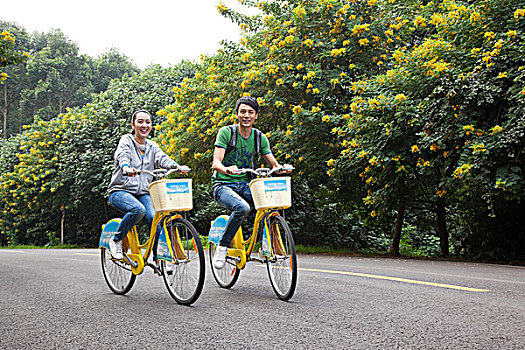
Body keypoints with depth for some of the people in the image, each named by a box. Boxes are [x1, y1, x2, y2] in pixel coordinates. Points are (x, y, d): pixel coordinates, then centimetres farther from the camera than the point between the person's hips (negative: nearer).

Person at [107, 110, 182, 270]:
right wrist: (126, 167, -45)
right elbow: (122, 156, -20)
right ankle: (116, 241, -10)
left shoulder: (152, 146, 14)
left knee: (155, 218, -22)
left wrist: (175, 166, -30)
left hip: (143, 193, 4)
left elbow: (162, 158, -6)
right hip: (121, 191, -4)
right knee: (138, 209, -33)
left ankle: (158, 259, -11)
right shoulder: (126, 140, 1)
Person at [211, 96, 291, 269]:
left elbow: (273, 164, 5)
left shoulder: (260, 137, 6)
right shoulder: (226, 132, -8)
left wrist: (281, 168, -20)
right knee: (242, 207, -35)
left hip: (244, 185, 4)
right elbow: (216, 163, -16)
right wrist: (226, 169, -40)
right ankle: (222, 247, -16)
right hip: (223, 185, -4)